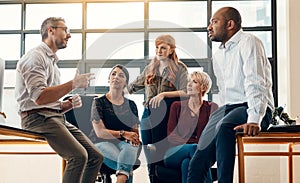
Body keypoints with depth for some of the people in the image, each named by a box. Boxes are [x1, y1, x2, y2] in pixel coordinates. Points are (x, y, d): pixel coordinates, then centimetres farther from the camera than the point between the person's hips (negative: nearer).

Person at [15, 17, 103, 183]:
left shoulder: (52, 60, 26)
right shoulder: (35, 57, -5)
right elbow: (39, 98, -20)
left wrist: (69, 104, 5)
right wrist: (73, 84, -17)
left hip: (56, 118, 10)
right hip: (37, 118, -9)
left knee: (96, 157, -2)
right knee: (79, 155, -27)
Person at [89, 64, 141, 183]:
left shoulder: (131, 105, 16)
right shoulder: (99, 102, 3)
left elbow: (135, 130, 14)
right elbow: (100, 132, -6)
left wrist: (134, 138, -12)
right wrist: (123, 133, -17)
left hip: (123, 143, 3)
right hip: (102, 142, -2)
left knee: (130, 148, -37)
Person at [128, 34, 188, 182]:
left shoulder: (179, 68, 6)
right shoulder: (150, 68, 19)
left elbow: (185, 92, -7)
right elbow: (132, 87, 29)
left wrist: (163, 94, -17)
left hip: (167, 115, -4)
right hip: (149, 115, 5)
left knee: (164, 155, -7)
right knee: (150, 157, 2)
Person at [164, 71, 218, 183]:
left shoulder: (211, 108, 16)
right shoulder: (177, 106, 17)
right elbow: (170, 136, 7)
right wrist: (188, 144, -13)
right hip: (174, 154, 1)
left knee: (187, 162, -39)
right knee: (194, 148, -36)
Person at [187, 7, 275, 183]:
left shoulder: (248, 42, -6)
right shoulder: (218, 56, 20)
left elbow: (255, 83, -19)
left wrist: (254, 120, -30)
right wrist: (221, 115, 7)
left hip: (253, 109, -7)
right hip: (229, 107, 7)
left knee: (224, 128, -37)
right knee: (198, 162, -8)